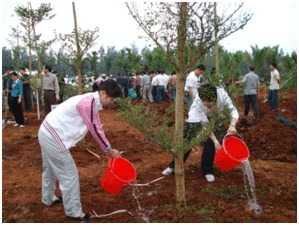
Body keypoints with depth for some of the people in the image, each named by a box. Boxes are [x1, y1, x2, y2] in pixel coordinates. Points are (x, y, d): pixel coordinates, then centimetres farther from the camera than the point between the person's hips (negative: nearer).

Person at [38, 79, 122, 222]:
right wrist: (109, 150, -5)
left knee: (50, 169, 27)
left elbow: (97, 128, 13)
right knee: (69, 174, 1)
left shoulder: (90, 101, 9)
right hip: (53, 137, -10)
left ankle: (48, 198, 48)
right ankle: (73, 212, 15)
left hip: (47, 133, 10)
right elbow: (95, 130, -17)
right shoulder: (89, 103, -22)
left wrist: (108, 149, 13)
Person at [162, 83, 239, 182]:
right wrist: (215, 140, -42)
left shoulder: (222, 94, -39)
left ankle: (207, 170, 8)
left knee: (209, 143, -12)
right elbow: (205, 124, -35)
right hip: (197, 118, -1)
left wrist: (232, 125, -56)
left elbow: (233, 110, -36)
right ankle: (174, 166, 16)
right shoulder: (198, 101, -39)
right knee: (186, 139, 0)